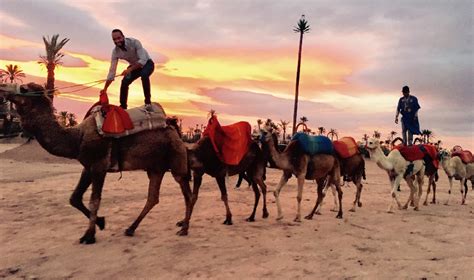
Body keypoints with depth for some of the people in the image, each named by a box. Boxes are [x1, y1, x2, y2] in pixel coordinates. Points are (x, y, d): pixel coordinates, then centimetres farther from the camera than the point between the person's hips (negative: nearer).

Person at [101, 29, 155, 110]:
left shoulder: (134, 42, -30)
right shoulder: (115, 51, -17)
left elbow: (143, 60, -36)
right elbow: (112, 70, -15)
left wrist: (130, 69, -46)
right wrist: (105, 89, -19)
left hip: (146, 63, -5)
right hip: (134, 66, 5)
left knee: (144, 75, -35)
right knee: (124, 82, -14)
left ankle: (148, 103, -25)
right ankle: (123, 106, 5)